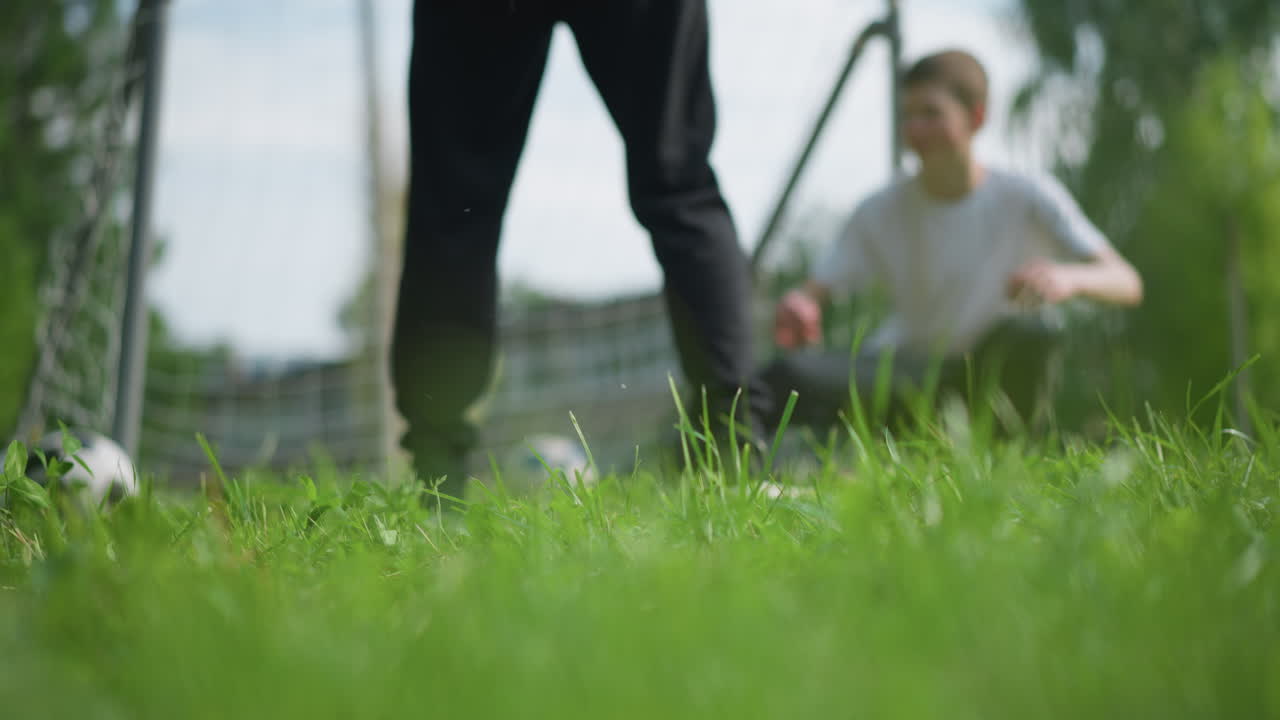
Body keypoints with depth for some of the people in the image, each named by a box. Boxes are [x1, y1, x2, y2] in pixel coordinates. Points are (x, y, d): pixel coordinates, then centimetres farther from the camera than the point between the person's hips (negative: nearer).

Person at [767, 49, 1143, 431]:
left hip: (989, 371, -1)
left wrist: (1070, 278, -41)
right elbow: (814, 292, -8)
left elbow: (1126, 282, -18)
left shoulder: (1026, 198, -11)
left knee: (1033, 326, -36)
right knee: (787, 377, -27)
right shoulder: (881, 212, -6)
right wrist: (796, 306, -34)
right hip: (905, 373, 1)